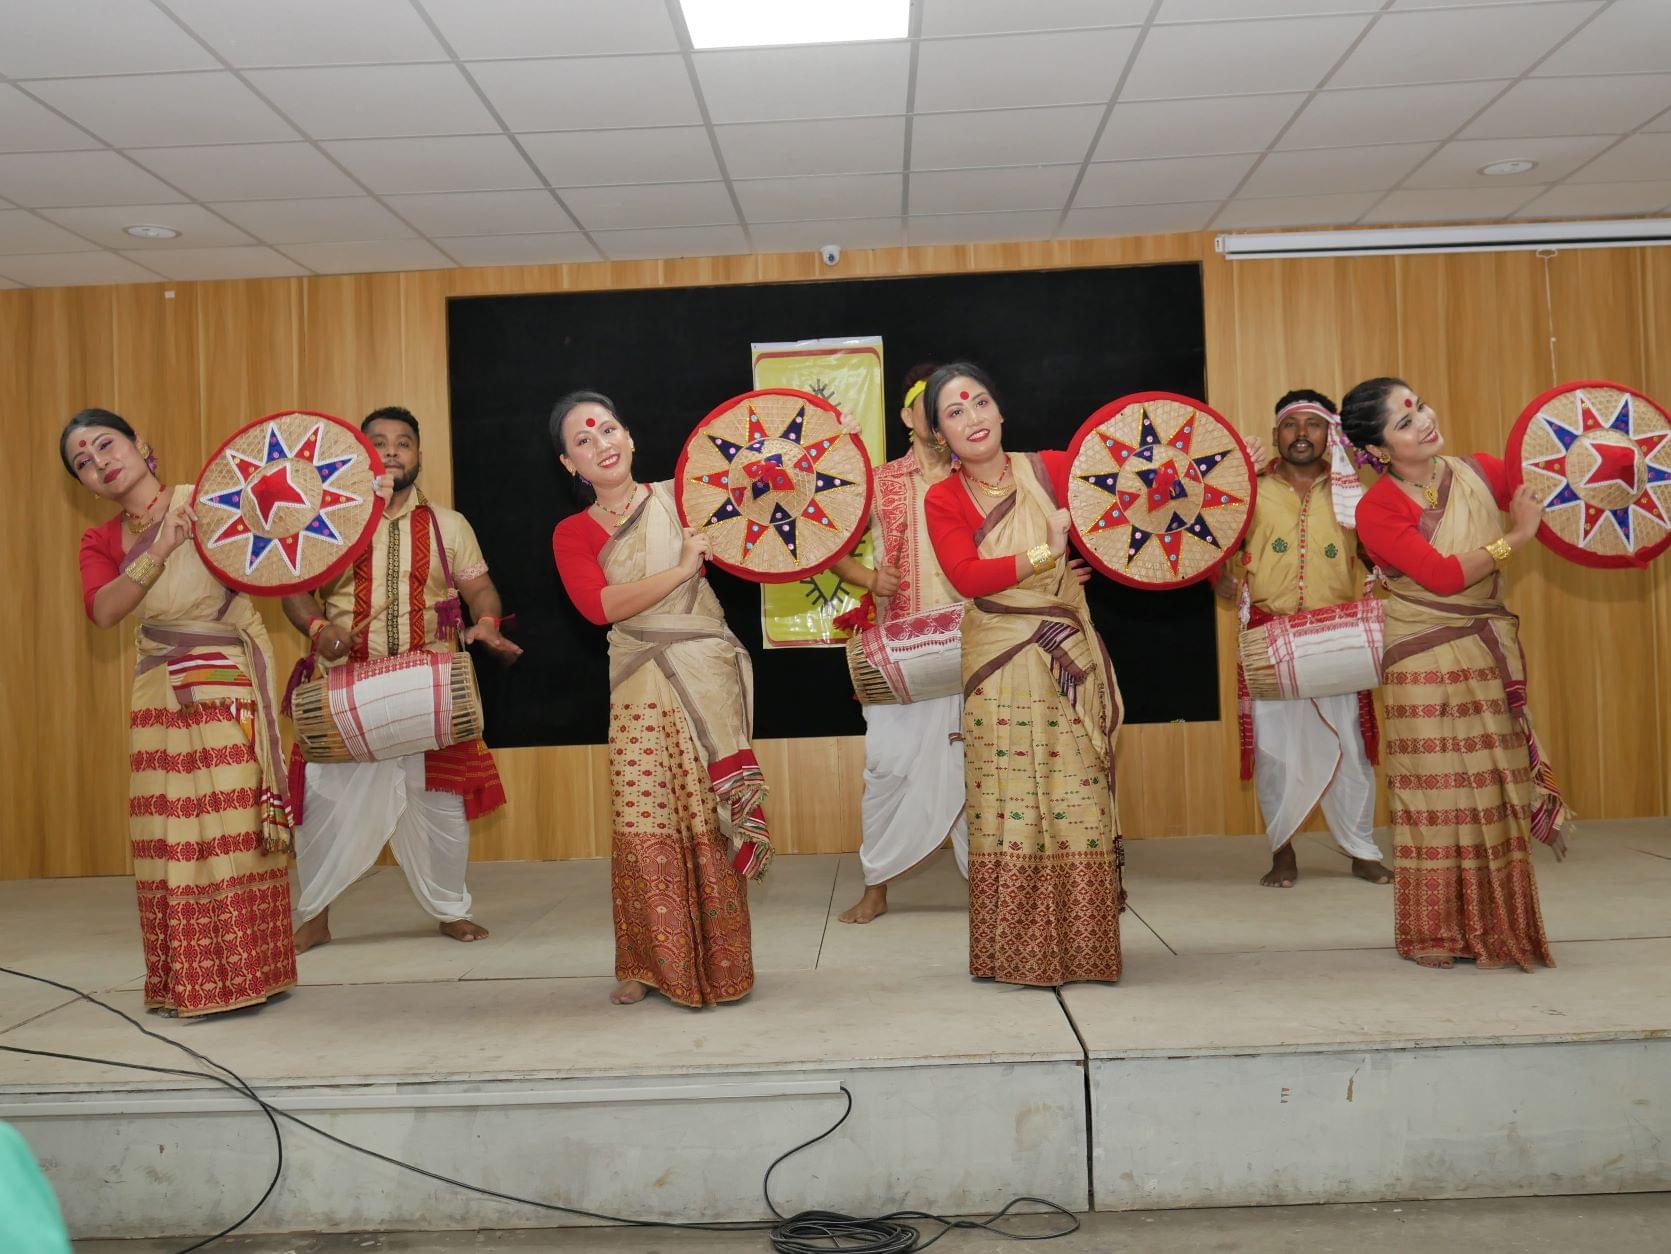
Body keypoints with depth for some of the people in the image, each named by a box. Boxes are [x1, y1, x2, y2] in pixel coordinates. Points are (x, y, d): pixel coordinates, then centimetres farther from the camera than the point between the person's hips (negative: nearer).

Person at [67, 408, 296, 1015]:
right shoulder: (100, 541, 12)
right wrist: (159, 551, -17)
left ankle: (241, 971, 5)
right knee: (171, 835, 4)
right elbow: (103, 610, -6)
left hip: (225, 685, -4)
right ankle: (185, 980, 14)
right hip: (158, 694, 4)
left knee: (234, 823, -5)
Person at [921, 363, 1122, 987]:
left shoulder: (1055, 470, 2)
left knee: (1076, 798, 2)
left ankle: (1080, 945, 14)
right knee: (1010, 803, 1)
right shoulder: (943, 500, 0)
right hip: (1000, 666, -1)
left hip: (1070, 659, 1)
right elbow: (967, 576, -15)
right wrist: (1044, 554, -17)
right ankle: (1015, 953, 12)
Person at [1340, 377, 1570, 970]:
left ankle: (1493, 928, 22)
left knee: (1495, 794, 9)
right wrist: (1517, 536, -13)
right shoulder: (1377, 509, -11)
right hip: (1426, 667, -4)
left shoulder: (1481, 471, 3)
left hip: (1492, 656, 5)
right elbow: (1443, 575, -19)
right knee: (1440, 798, 1)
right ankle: (1436, 932, 15)